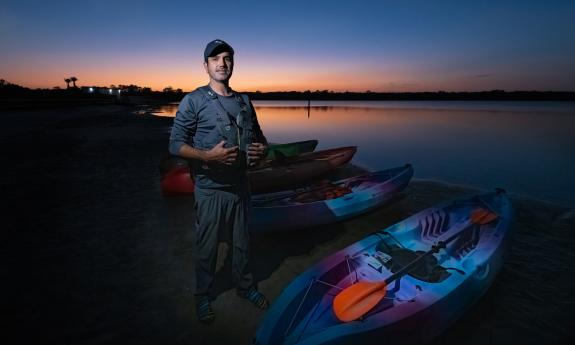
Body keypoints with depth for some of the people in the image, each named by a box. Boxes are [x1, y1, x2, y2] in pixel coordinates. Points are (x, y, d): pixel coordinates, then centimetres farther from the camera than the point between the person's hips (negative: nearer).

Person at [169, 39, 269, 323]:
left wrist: (262, 149, -5)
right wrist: (208, 156, -25)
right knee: (207, 247, 10)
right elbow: (175, 144, -10)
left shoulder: (244, 102, 8)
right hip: (210, 189, -4)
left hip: (240, 186, 4)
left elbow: (259, 136, 18)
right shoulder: (193, 101, -7)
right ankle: (203, 296, 33)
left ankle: (245, 286, 40)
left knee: (242, 242, 18)